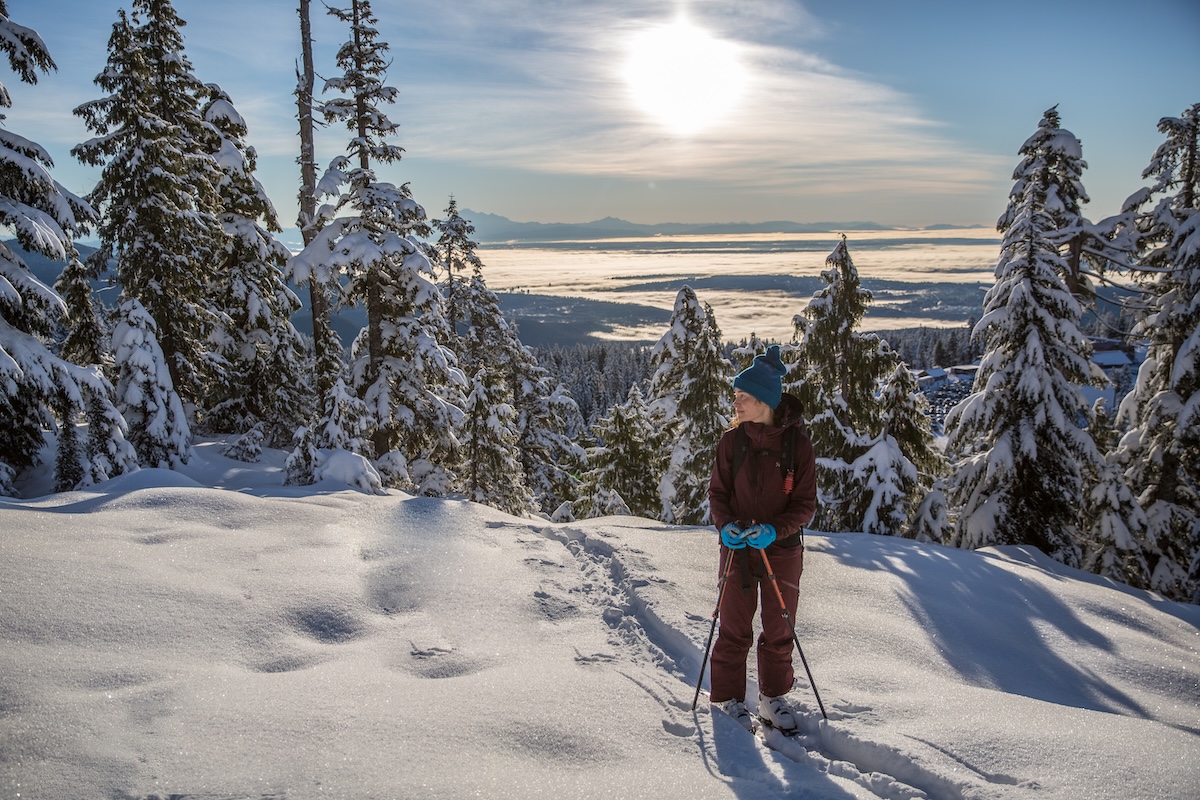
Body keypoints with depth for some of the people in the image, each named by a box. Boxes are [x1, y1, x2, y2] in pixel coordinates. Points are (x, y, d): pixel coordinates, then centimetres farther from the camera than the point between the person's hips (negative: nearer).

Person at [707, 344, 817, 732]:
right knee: (734, 628, 9)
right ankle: (728, 698, 25)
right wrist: (725, 525, -17)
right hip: (737, 548, 1)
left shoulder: (797, 442, -11)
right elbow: (717, 492, 2)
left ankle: (773, 698, 30)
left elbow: (805, 504, -7)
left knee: (779, 629, 11)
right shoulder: (732, 441, -6)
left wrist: (774, 529, -23)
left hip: (783, 549, 0)